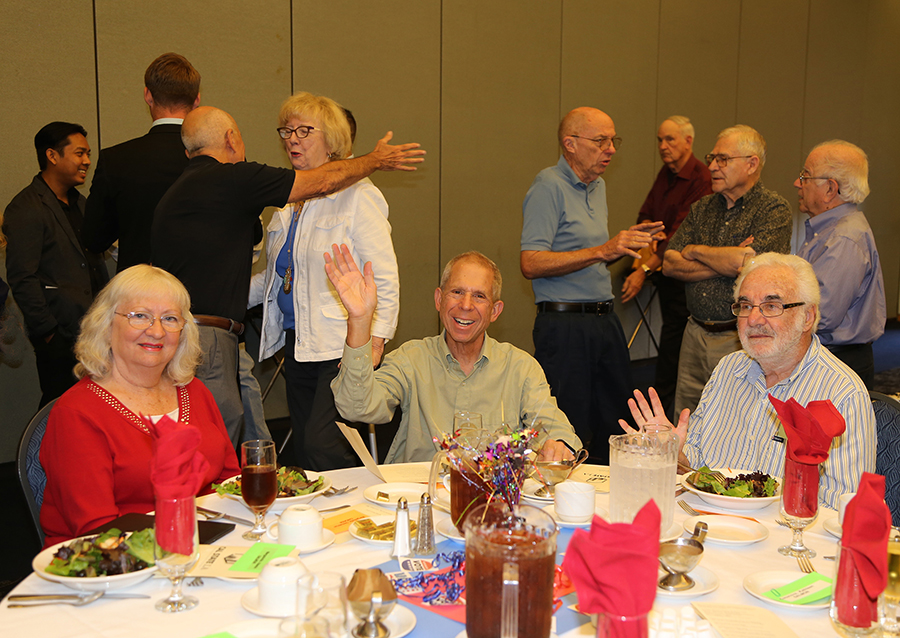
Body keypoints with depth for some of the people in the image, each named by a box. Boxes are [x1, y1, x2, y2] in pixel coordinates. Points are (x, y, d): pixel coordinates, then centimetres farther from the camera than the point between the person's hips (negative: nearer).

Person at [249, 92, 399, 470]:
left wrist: (375, 341, -19)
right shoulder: (288, 201, 16)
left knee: (323, 448, -15)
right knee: (303, 450, 10)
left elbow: (385, 279, -12)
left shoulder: (358, 196, -7)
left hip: (344, 348, -8)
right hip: (297, 345, 8)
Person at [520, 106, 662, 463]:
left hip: (605, 322, 9)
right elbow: (531, 264, -21)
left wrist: (626, 243, 9)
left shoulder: (598, 186, 18)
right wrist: (603, 250, -22)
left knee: (615, 427, 13)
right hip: (564, 324, -9)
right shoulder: (549, 187, -10)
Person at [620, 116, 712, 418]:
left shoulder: (701, 180, -15)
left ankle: (662, 414, 2)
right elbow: (645, 214, 18)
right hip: (665, 275, 8)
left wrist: (645, 270, -25)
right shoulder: (666, 173, 13)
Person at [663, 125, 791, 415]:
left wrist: (696, 251, -3)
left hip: (742, 338, -6)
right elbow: (669, 264, 3)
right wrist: (724, 263, -11)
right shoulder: (702, 208, 13)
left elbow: (748, 263, -20)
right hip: (696, 334, 6)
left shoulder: (775, 209, -5)